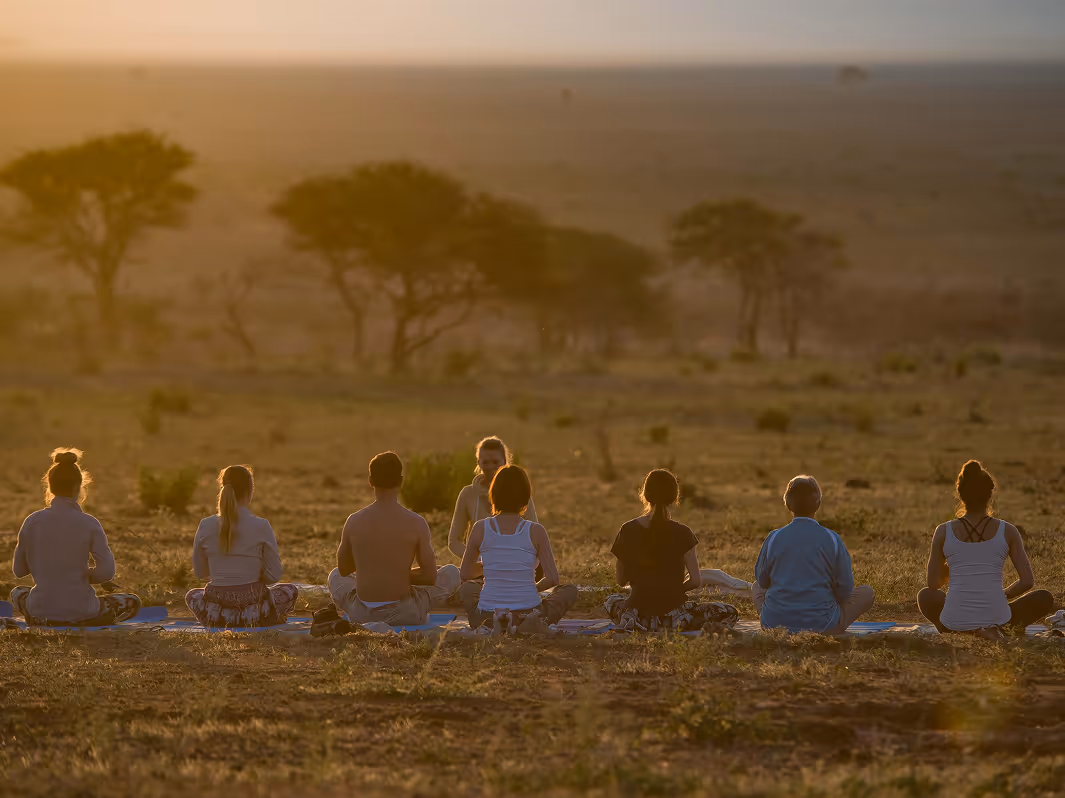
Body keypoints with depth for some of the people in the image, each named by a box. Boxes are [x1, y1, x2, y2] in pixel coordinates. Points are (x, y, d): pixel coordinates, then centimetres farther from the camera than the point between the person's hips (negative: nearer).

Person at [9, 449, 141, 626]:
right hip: (81, 613, -3)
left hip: (40, 612, 3)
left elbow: (18, 570, 5)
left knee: (17, 592, 38)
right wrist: (84, 575, 6)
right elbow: (106, 571, -14)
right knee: (132, 603, 24)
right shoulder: (89, 524, -10)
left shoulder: (32, 522, -4)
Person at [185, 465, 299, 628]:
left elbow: (199, 572, 6)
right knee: (290, 591, 31)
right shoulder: (261, 526, -12)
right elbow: (274, 575, -6)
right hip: (253, 612, -2)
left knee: (192, 595, 39)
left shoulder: (206, 526, -6)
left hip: (215, 614, 2)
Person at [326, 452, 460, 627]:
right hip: (405, 615, -3)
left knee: (336, 577, 38)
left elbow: (343, 569, 10)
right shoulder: (416, 523, -12)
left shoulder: (354, 521, -5)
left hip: (361, 615, 3)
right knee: (451, 573, 22)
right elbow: (430, 576, -6)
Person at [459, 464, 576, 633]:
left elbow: (465, 574, 10)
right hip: (527, 611, -3)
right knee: (569, 591, 26)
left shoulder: (480, 528, -3)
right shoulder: (536, 532, -6)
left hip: (487, 615, 3)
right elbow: (552, 578, -4)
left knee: (467, 587, 38)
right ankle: (529, 625, -6)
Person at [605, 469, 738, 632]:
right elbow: (696, 581, -9)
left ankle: (629, 620, 6)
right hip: (672, 608, -3)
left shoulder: (627, 531, -3)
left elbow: (621, 580, 5)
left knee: (611, 600, 37)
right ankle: (677, 621, -3)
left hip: (639, 611, 3)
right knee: (730, 613, 11)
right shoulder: (681, 533, -10)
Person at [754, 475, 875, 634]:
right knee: (867, 592, 19)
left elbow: (762, 580, 11)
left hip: (774, 624, 2)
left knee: (756, 588, 35)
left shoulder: (774, 538, -2)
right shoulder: (831, 539, -7)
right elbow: (845, 589, -2)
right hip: (821, 625, -1)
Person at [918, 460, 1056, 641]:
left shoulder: (944, 532, 1)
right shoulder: (1007, 532, 0)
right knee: (1045, 599, 27)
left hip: (954, 623, 1)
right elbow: (1027, 581, 2)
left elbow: (933, 583, 9)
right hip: (996, 618, -1)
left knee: (925, 596, 36)